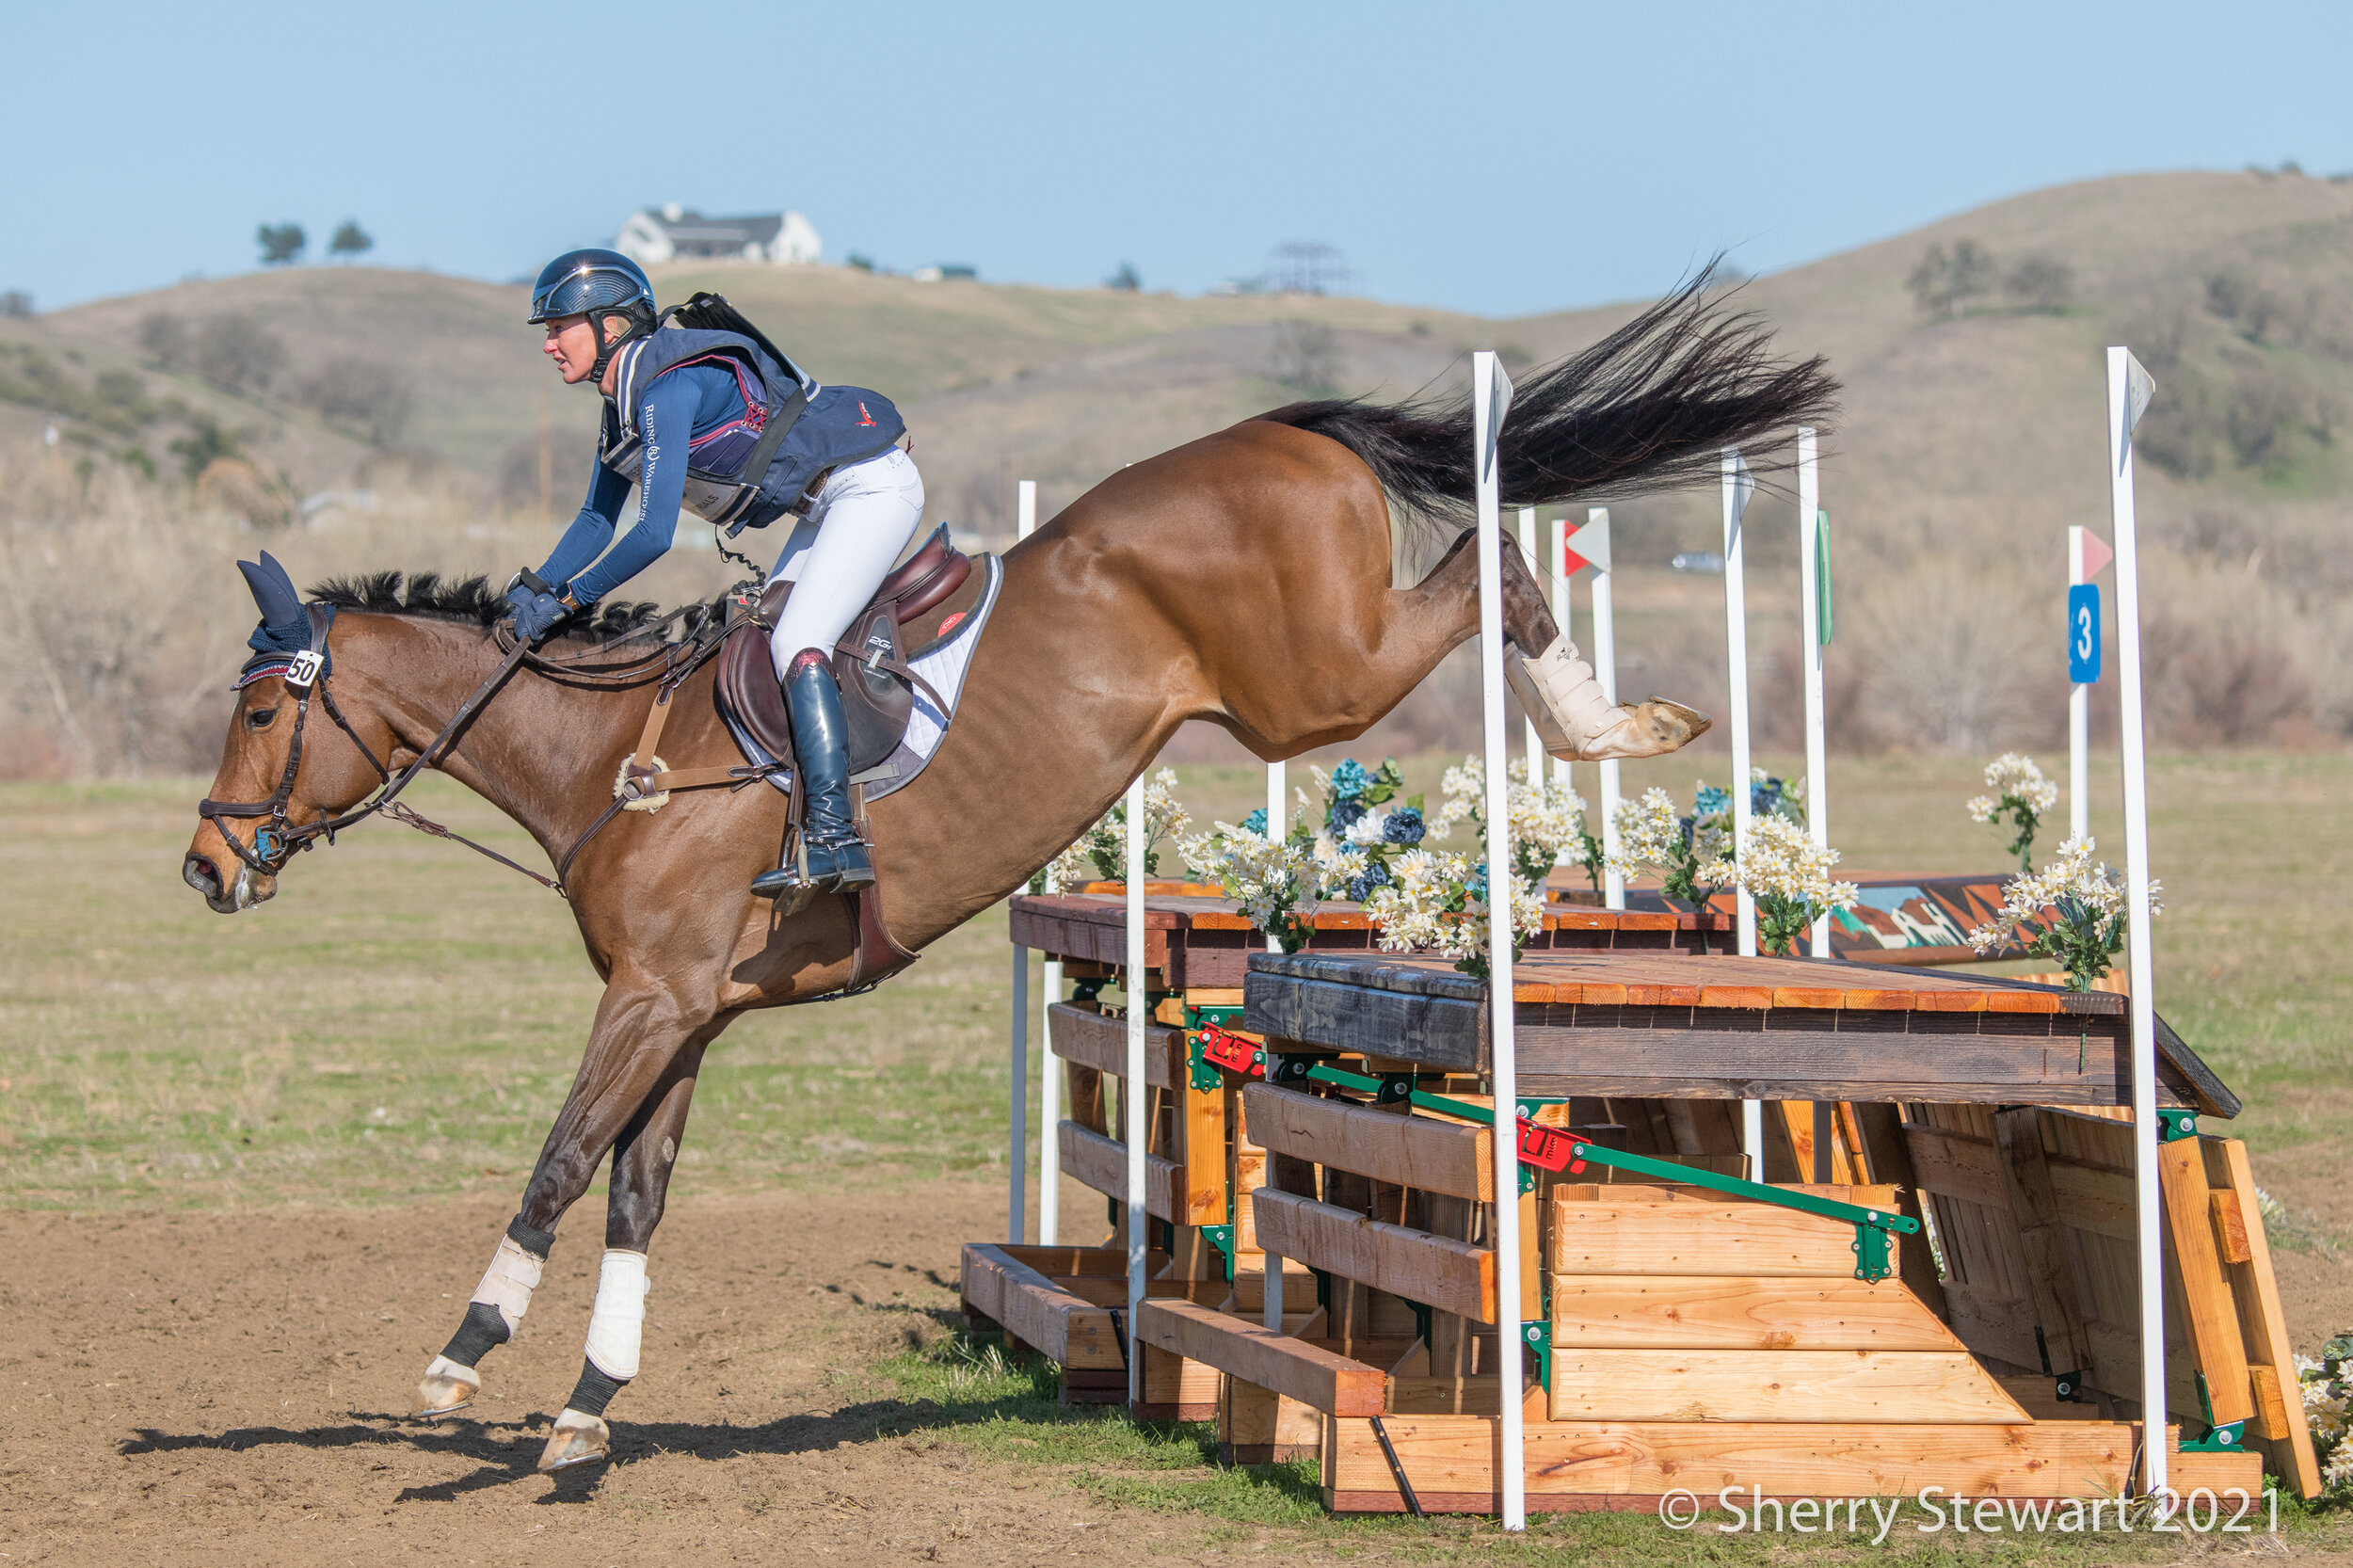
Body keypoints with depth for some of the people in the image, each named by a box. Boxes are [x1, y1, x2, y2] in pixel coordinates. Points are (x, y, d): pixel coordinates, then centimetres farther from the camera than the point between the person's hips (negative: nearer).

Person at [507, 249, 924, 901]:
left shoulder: (669, 391, -24)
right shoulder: (624, 400, 7)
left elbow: (654, 535, -28)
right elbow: (597, 519, 16)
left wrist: (570, 600, -19)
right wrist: (536, 588, 2)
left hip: (874, 486, -11)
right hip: (826, 502, 11)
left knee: (795, 642, -21)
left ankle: (835, 840, -27)